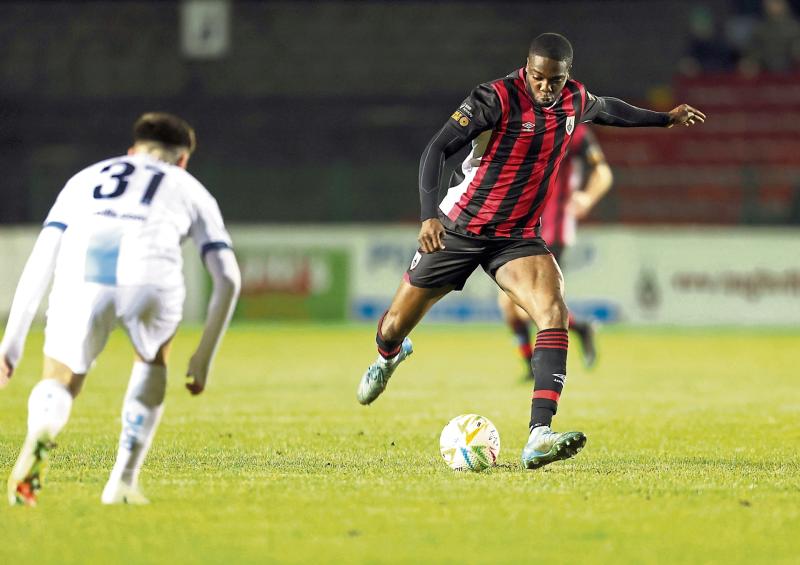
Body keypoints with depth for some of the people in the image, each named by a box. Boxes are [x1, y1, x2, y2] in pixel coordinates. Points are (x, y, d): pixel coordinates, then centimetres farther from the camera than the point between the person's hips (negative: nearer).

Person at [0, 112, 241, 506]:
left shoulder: (85, 178, 37)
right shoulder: (190, 189, 34)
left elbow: (40, 262, 27)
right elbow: (227, 280, 25)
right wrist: (204, 356, 33)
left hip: (82, 275, 0)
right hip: (149, 276, 0)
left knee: (59, 384, 17)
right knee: (152, 361, 32)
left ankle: (40, 433, -21)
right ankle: (123, 481, 22)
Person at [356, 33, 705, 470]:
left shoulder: (575, 100, -1)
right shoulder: (496, 98, -20)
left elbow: (607, 110, 24)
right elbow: (438, 147, -24)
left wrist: (665, 119, 35)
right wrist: (428, 214, -36)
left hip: (517, 237, 3)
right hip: (457, 230, -3)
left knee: (553, 311, -25)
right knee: (395, 327, 9)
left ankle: (539, 438, -34)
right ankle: (388, 356, 51)